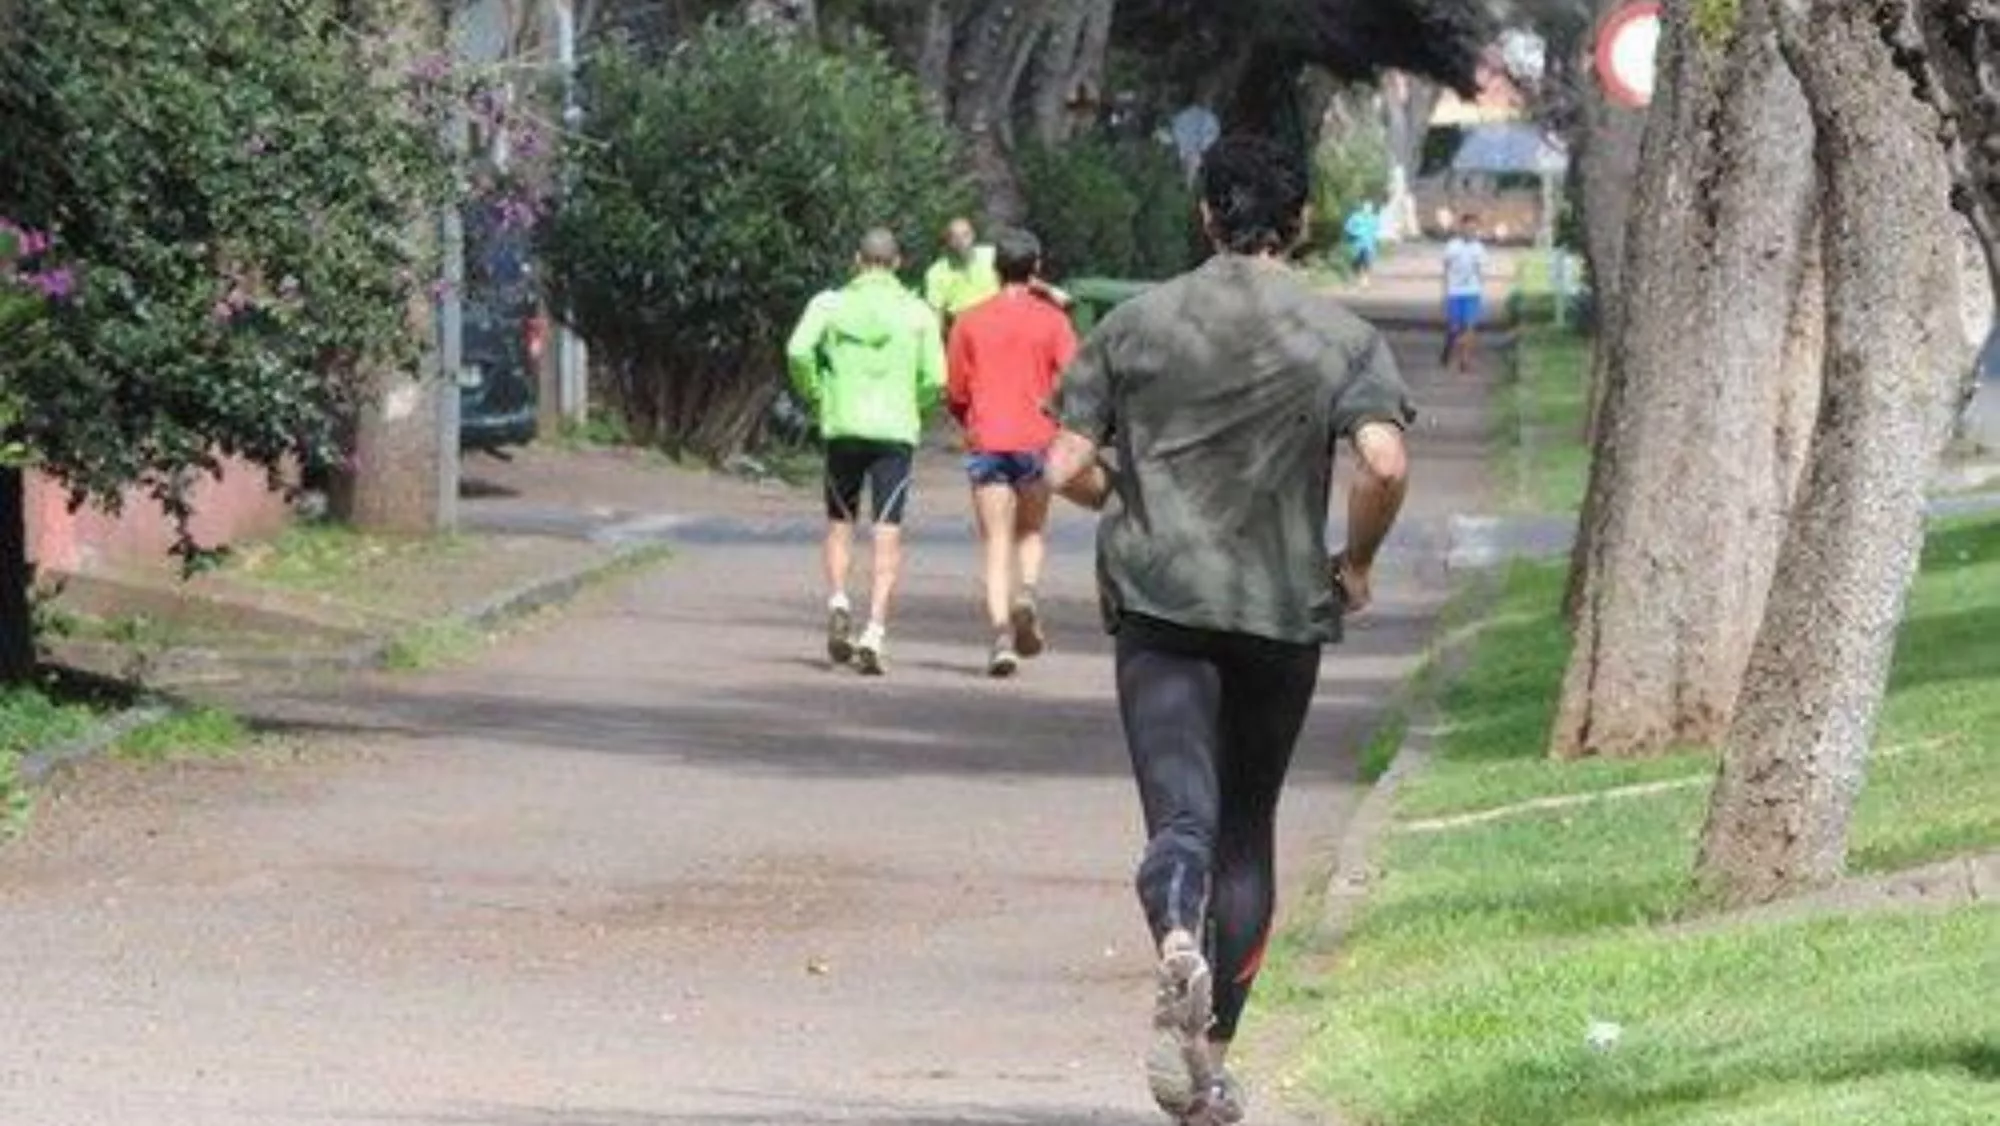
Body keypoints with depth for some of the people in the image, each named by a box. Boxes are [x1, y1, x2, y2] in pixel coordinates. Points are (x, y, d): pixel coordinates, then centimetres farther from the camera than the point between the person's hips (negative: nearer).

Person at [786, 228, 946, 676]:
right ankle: (875, 631, -13)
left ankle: (838, 600, -5)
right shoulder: (918, 313, 4)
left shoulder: (830, 304, 3)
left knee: (840, 523, 18)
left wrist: (814, 396, 6)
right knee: (888, 534, -1)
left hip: (842, 426, 1)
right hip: (896, 429, -1)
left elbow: (798, 352, -10)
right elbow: (935, 377, -2)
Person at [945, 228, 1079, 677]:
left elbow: (955, 392, 4)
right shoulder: (1051, 320, 0)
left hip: (986, 442, 0)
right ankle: (1027, 592, -10)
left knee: (997, 542, -1)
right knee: (1032, 531, 18)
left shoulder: (970, 322, 3)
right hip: (1036, 439, 0)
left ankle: (1001, 633, -15)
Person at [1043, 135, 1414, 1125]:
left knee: (1180, 808, -11)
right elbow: (1385, 463, -14)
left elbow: (1067, 469, 1)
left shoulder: (1136, 325, 4)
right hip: (1284, 610, 1)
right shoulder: (1343, 338, 1)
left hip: (1159, 604, -1)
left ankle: (1178, 939, -45)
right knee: (1248, 830, 13)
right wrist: (1356, 563, 3)